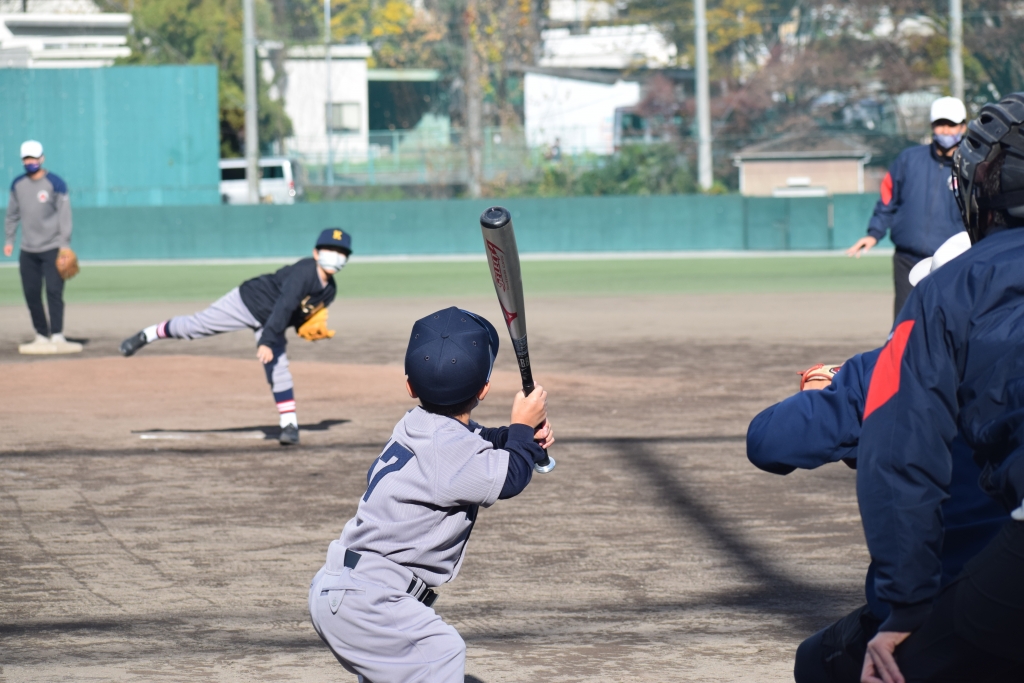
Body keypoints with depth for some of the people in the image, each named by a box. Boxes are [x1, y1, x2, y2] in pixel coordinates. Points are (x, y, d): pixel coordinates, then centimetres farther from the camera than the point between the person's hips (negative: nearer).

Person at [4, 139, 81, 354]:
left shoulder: (55, 183, -7)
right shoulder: (17, 185, 7)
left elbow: (64, 215, -9)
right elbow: (12, 215, 16)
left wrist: (65, 245, -13)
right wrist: (8, 240, 11)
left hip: (52, 248, -5)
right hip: (28, 250, 5)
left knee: (53, 291, -12)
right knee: (31, 293, 2)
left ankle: (57, 337, -15)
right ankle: (42, 337, 10)